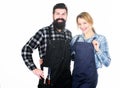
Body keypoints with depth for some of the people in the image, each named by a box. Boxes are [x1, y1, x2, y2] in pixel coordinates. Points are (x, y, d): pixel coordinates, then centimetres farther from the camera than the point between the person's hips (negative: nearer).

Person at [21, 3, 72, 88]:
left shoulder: (69, 34, 6)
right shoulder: (44, 32, -8)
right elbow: (26, 50, -6)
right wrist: (34, 69, -10)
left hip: (67, 80, 4)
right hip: (48, 80, -4)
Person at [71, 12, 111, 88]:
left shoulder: (100, 39, -5)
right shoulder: (76, 38, 5)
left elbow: (107, 63, -6)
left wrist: (98, 50, -17)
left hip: (90, 78, -3)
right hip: (75, 76, 4)